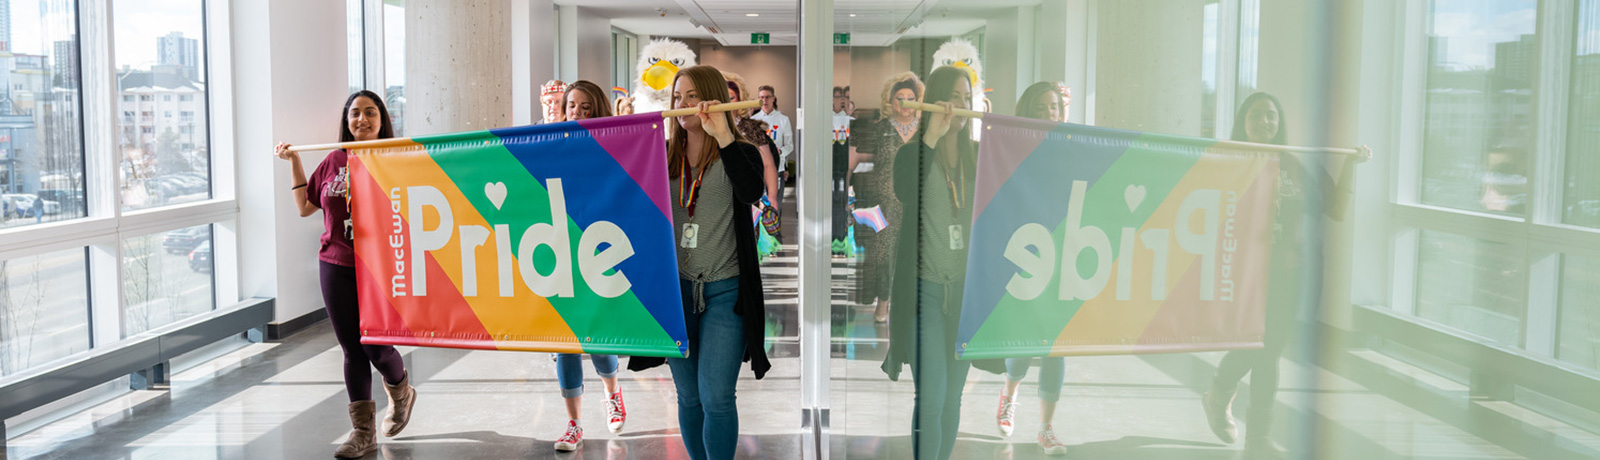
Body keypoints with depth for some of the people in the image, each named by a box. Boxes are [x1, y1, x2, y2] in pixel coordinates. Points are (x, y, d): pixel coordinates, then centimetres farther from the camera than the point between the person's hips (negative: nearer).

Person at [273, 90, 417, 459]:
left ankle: (401, 393, 32)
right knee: (352, 350, 7)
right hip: (337, 267, 4)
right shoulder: (334, 161, 9)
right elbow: (305, 206, 19)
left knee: (375, 346, -3)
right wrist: (294, 162, 17)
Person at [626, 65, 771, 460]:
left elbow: (751, 192, -23)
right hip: (675, 287, 4)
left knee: (715, 396, -8)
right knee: (688, 396, 11)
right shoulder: (662, 156, 9)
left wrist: (723, 137, -29)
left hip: (724, 291, -4)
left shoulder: (739, 154, -2)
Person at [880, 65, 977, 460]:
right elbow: (905, 194, -23)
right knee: (931, 397, -9)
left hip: (964, 288, 5)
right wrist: (930, 139, -26)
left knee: (953, 397, 10)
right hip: (924, 289, -4)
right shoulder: (913, 153, -2)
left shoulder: (978, 157, 10)